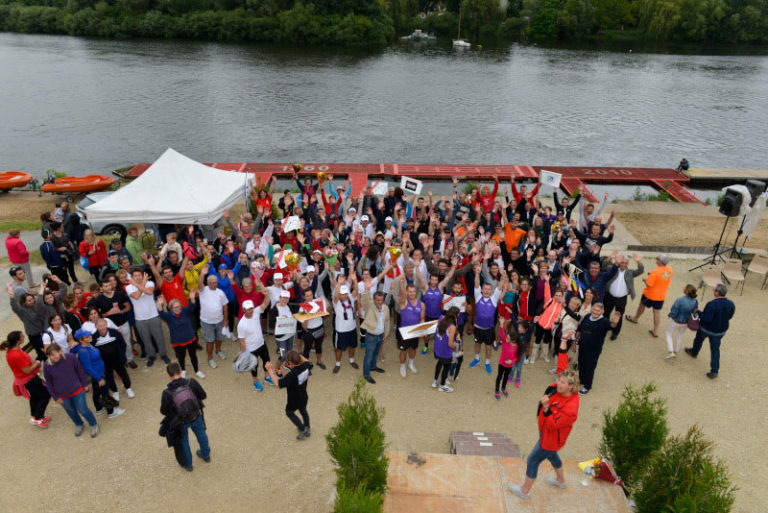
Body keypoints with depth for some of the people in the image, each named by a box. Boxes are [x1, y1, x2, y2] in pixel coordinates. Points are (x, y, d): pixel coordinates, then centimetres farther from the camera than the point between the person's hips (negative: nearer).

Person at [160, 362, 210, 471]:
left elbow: (163, 411, -15)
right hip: (196, 417, 2)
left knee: (183, 442, 26)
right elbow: (203, 395, -12)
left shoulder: (167, 393, -28)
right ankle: (206, 455, 55)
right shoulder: (191, 383, -25)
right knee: (201, 435, 30)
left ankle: (188, 464, 49)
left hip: (181, 422, -2)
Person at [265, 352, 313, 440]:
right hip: (304, 398, 6)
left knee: (289, 413, 24)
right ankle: (307, 430, 49)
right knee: (303, 411, 32)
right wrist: (300, 356, 2)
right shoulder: (305, 366, -21)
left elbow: (278, 383, -34)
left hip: (294, 401, -6)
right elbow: (309, 363, 5)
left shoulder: (291, 375, -40)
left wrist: (270, 370, -33)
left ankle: (303, 430, 22)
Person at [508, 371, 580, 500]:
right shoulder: (556, 389, -17)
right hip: (544, 431, 8)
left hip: (551, 438, -8)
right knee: (551, 455, 32)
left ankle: (524, 491, 30)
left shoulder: (570, 408, -37)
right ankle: (561, 481, 60)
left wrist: (546, 408, -46)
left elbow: (553, 425, -35)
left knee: (533, 460, 8)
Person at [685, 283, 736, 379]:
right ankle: (714, 371, 10)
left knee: (699, 339, 28)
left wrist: (698, 313, -16)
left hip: (706, 329, -4)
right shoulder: (731, 304, -13)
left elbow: (707, 319, -30)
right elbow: (729, 316, 1)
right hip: (720, 331, 4)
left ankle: (694, 352, 55)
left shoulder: (711, 304, -33)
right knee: (715, 350, 13)